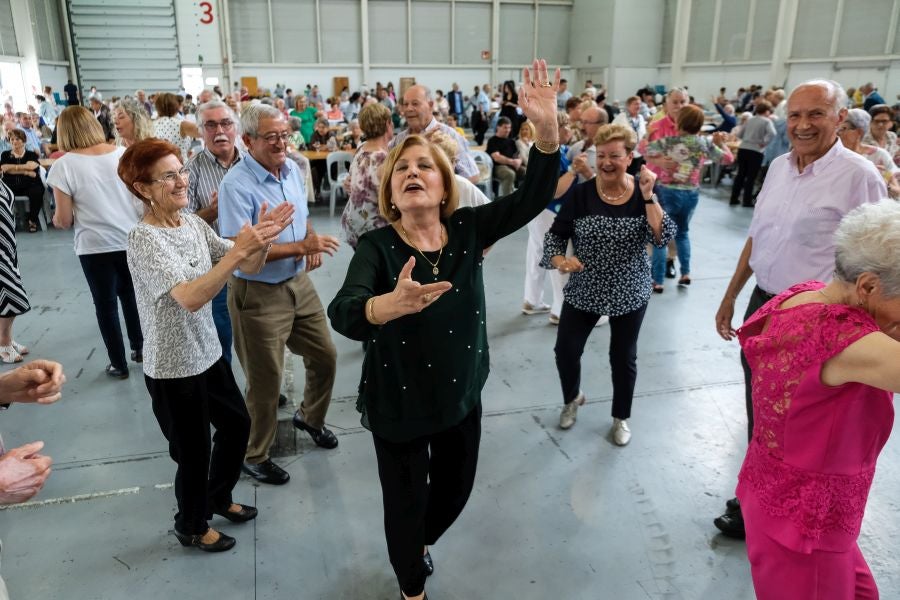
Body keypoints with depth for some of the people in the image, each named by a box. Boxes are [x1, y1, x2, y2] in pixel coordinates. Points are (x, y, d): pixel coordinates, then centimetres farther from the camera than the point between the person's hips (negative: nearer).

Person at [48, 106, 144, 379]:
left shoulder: (64, 165, -10)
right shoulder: (124, 154, -2)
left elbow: (64, 220, -9)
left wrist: (56, 218, 13)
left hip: (95, 246, -3)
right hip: (132, 239, 3)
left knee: (106, 303, 10)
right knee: (131, 295, 21)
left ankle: (119, 364, 19)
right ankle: (140, 348, 31)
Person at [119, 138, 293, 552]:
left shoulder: (193, 223, 0)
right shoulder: (143, 239, -22)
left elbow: (248, 268, -3)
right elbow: (190, 298, -35)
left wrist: (260, 241, -23)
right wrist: (237, 250, -41)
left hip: (208, 353, 7)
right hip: (172, 368, -7)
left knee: (238, 424, 22)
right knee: (193, 452, 10)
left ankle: (218, 498, 47)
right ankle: (191, 527, 38)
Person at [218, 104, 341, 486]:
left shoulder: (291, 169, 3)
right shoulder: (236, 184, -20)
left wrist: (313, 243, -6)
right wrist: (300, 246, -27)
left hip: (299, 283, 7)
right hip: (258, 294, -7)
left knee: (324, 356, 18)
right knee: (266, 381, 5)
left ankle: (310, 417, 46)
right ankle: (255, 456, 28)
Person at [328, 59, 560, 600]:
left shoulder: (469, 229, -10)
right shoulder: (377, 246, -19)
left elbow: (535, 196, -19)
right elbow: (344, 315, -35)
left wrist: (547, 127, -36)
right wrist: (392, 304, -57)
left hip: (463, 395, 4)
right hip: (397, 403, -3)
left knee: (456, 488, 24)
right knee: (406, 502, 15)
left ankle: (422, 542, 60)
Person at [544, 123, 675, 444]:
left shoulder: (645, 192, -8)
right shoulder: (579, 194, -10)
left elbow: (663, 238, -18)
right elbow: (556, 235, -6)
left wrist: (648, 196, -26)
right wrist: (559, 260, -26)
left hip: (630, 293, 0)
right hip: (583, 290, 0)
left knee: (623, 357, 13)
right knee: (565, 350, 6)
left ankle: (621, 417, 37)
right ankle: (572, 398, 39)